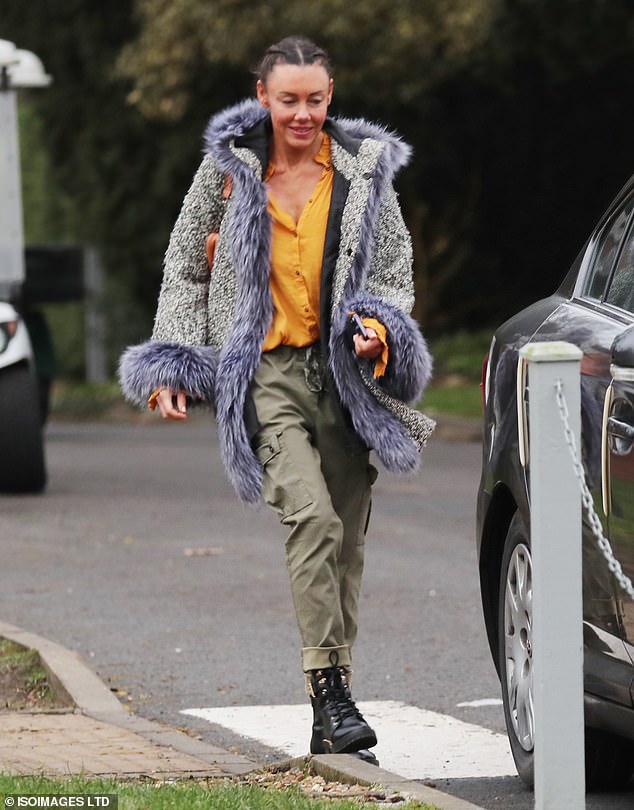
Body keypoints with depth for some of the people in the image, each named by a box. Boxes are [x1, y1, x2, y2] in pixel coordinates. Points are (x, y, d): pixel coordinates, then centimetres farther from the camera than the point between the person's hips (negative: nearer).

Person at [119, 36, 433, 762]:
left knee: (346, 540, 2)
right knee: (314, 517, -24)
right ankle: (330, 692, -25)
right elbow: (184, 265, 12)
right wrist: (173, 361, 4)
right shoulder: (230, 165, 5)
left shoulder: (363, 168, 8)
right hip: (266, 371, -2)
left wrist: (381, 329, -7)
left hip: (344, 374, 2)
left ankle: (330, 727, 11)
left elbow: (397, 269, 14)